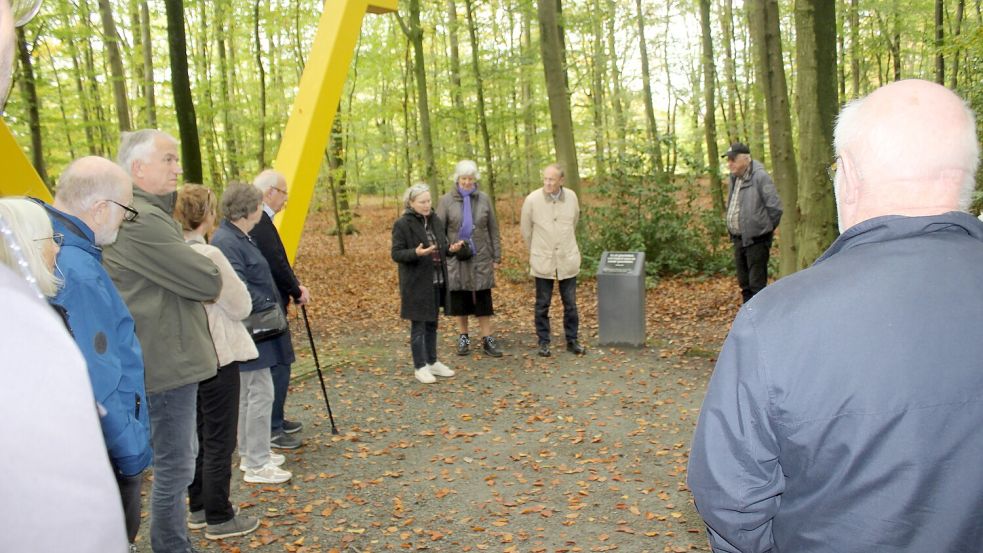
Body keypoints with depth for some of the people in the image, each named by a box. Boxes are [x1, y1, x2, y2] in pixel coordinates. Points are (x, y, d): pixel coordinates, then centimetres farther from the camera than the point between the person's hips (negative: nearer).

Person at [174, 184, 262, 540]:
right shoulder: (209, 255, -20)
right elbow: (241, 307, -14)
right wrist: (232, 288, 1)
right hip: (217, 356, -8)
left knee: (198, 435, 19)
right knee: (219, 440, 3)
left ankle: (199, 508, 30)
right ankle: (219, 518, 13)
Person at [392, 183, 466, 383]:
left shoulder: (436, 221, 8)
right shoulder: (402, 224, -12)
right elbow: (396, 253, -12)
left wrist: (451, 249, -5)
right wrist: (416, 253, -29)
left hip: (436, 282, 7)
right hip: (416, 284, -6)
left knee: (432, 324, 16)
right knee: (418, 325, 2)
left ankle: (432, 362, 28)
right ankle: (420, 367, 13)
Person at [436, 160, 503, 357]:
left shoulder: (484, 199, 2)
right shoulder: (446, 200, -3)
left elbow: (493, 229, 6)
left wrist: (496, 256, 4)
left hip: (481, 257, 1)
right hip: (456, 258, -1)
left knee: (483, 299, 2)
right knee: (459, 299, 7)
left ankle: (487, 339, 9)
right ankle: (464, 337, 22)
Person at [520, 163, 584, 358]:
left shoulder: (571, 197, -2)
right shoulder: (532, 199, -10)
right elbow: (526, 229, 4)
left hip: (568, 260, 2)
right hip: (543, 261, -2)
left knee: (570, 303, 7)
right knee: (542, 304, 7)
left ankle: (572, 340, 20)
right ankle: (543, 342, 19)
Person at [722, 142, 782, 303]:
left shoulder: (760, 177, -16)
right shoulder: (734, 178, 10)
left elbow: (775, 206, -17)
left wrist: (766, 227, -6)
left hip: (756, 239, -8)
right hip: (738, 239, 9)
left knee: (757, 284, -3)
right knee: (744, 283, 18)